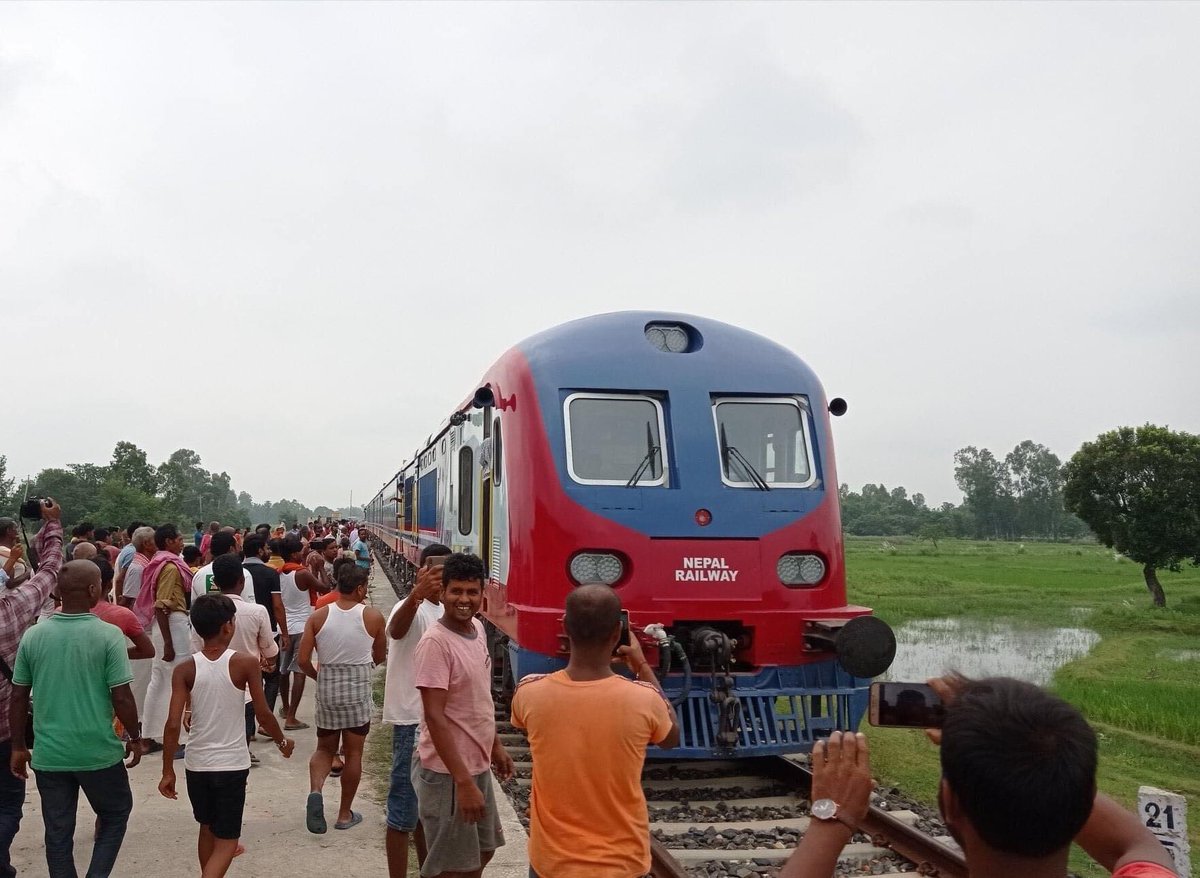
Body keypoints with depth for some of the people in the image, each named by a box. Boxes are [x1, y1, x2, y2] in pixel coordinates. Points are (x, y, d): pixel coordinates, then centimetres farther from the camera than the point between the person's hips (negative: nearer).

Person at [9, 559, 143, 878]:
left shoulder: (33, 635, -2)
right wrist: (135, 738, 2)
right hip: (99, 751, -3)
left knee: (58, 833, 14)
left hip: (49, 754, 3)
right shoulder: (108, 635, -14)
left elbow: (18, 698, 3)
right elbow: (122, 698, -13)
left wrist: (18, 747, 14)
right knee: (116, 814, 19)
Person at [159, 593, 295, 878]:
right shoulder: (246, 663, -13)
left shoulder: (185, 669, -6)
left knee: (207, 829, 24)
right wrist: (282, 742, 10)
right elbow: (263, 715, -8)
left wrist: (167, 771, -1)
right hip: (232, 764, -3)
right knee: (226, 842, 5)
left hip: (196, 764, 3)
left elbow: (173, 724, -10)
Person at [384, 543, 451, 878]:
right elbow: (395, 629, -43)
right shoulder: (412, 609, -16)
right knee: (405, 806, -2)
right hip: (413, 721, -8)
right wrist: (416, 595, -63)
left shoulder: (444, 614, 10)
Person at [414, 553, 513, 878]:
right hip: (448, 772, -8)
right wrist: (463, 782, -26)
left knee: (483, 851, 21)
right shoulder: (435, 642, -22)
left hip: (477, 764, 8)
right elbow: (434, 716, -25)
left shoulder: (478, 628, 4)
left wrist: (495, 745, 19)